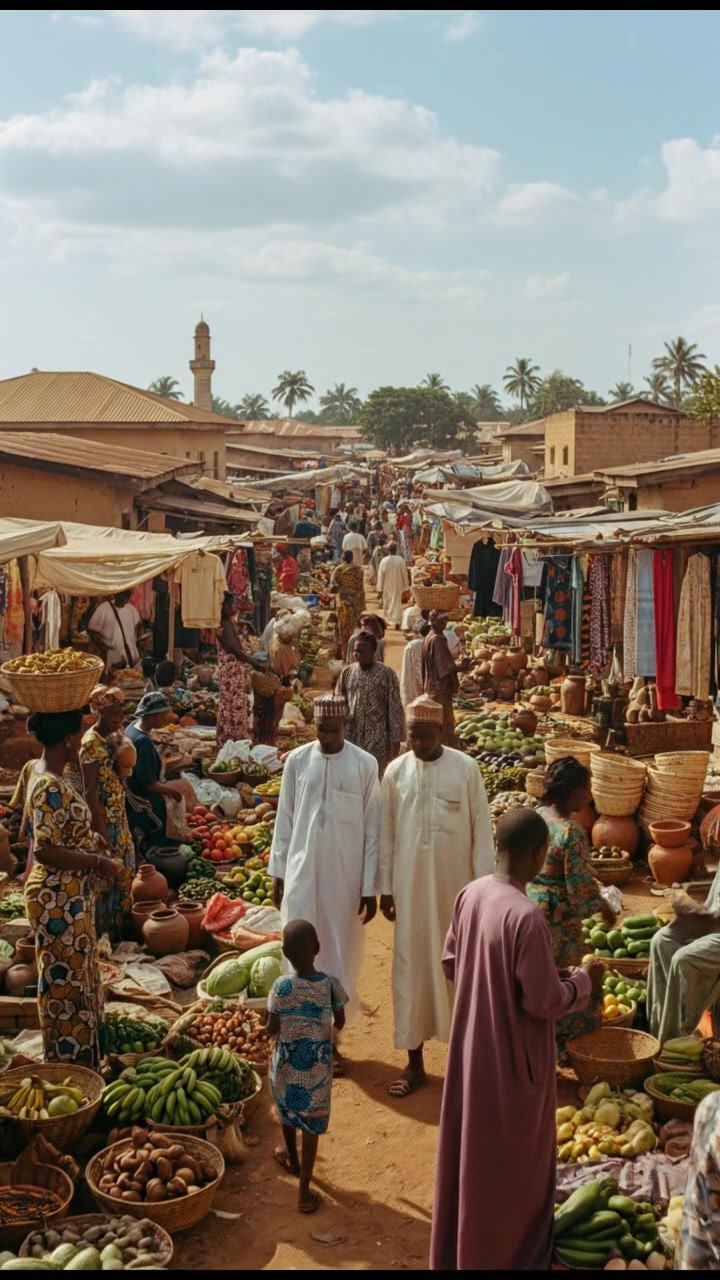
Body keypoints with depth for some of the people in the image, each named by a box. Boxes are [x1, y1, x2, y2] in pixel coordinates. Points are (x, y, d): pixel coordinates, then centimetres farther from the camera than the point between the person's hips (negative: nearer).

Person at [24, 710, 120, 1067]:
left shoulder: (50, 776, 7)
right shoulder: (50, 788, -24)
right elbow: (45, 850, -28)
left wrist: (92, 838, 8)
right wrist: (98, 862, -20)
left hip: (70, 896, 10)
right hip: (59, 900, -10)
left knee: (77, 977, 21)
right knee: (66, 982, 2)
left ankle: (78, 1058, 34)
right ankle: (71, 1066, 14)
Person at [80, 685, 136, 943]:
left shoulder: (113, 737, 8)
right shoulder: (92, 743, -19)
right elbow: (90, 790, -21)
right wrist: (101, 832, -21)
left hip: (118, 817, 9)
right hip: (102, 818, -9)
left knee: (122, 871, 17)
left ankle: (119, 927, 31)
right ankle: (104, 935, 12)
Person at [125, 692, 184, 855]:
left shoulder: (131, 729, 1)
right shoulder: (143, 741, -27)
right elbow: (148, 784, -24)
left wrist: (164, 787, 14)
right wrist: (171, 791, -10)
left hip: (134, 803, 9)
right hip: (146, 808, -9)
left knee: (139, 851, 20)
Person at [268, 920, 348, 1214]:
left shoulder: (281, 987, -22)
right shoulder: (330, 984, -17)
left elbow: (272, 1029, -11)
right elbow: (340, 1022, -2)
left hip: (288, 1066, 0)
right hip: (318, 1069, 0)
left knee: (288, 1113, 26)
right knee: (311, 1126, 11)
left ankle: (292, 1159, 50)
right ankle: (304, 1192, 14)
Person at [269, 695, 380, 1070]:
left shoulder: (365, 764, -7)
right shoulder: (297, 761, -1)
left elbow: (372, 831, -4)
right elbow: (284, 820, 6)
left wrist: (370, 887, -5)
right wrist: (277, 872, 6)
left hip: (344, 876, -1)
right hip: (302, 872, 1)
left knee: (340, 954, 8)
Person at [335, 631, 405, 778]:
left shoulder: (386, 674, -7)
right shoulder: (347, 672, 4)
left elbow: (395, 708, -6)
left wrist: (396, 738, -8)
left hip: (377, 737, -4)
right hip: (351, 735, 4)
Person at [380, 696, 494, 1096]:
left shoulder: (466, 768, -7)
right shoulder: (396, 771, -1)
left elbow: (482, 829, -4)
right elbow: (387, 834, 4)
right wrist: (385, 887, 4)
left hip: (455, 883, -2)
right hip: (411, 884, 2)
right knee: (412, 964, 6)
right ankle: (415, 1061, 16)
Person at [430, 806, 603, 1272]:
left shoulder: (471, 894, -5)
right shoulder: (527, 916, -29)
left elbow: (451, 963, 7)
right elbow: (542, 1001, -22)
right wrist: (583, 980, -7)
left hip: (471, 1047, 7)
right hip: (514, 1057, -7)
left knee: (471, 1148, 23)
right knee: (512, 1161, 13)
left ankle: (462, 1245, 41)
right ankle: (508, 1253, 30)